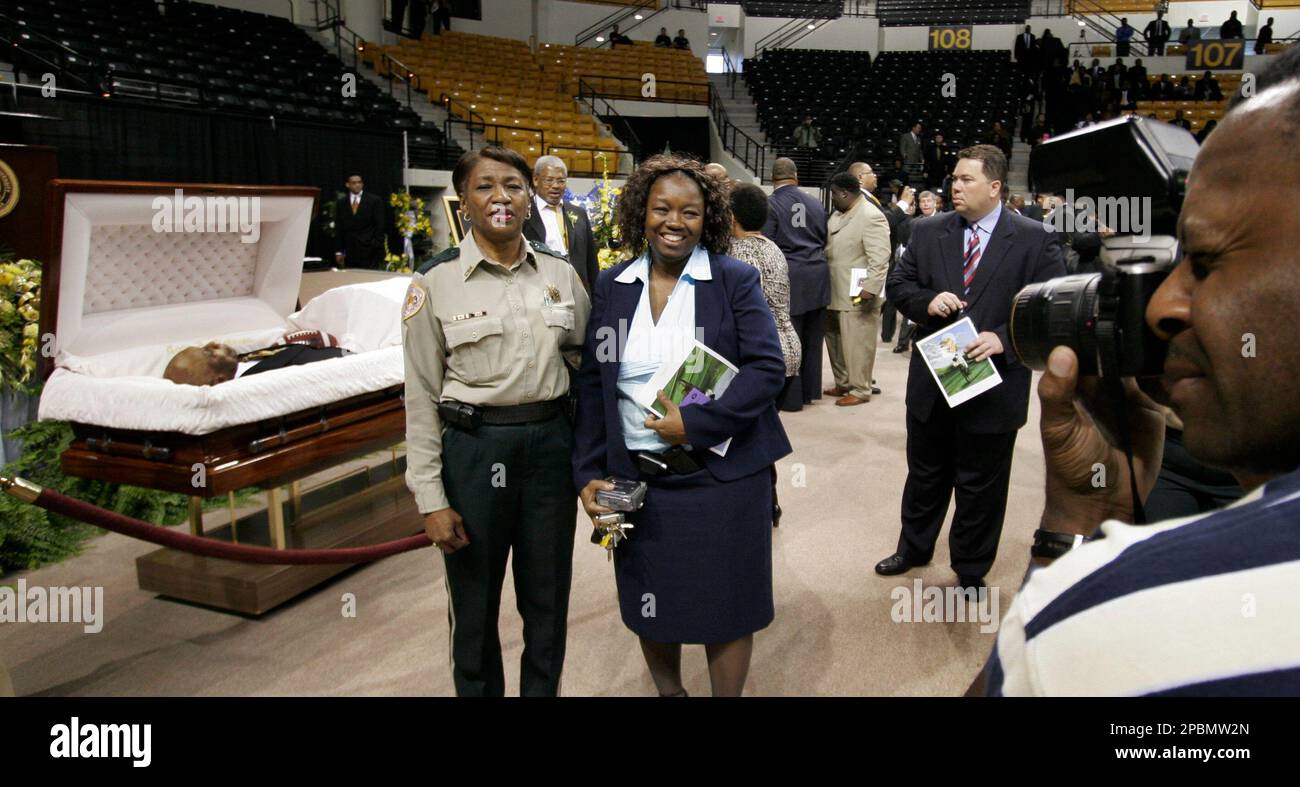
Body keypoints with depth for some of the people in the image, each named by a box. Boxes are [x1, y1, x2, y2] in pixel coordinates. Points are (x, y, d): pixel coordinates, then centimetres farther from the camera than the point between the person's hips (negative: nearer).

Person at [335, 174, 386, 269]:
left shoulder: (374, 201, 1)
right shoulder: (341, 203, 10)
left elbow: (379, 226, -1)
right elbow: (338, 228, 10)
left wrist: (377, 248, -8)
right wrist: (339, 251, 5)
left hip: (369, 250, -3)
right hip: (349, 252, 3)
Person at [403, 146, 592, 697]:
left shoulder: (560, 273, 2)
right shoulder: (436, 282, -7)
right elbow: (421, 397, -5)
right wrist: (431, 498, -7)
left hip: (550, 446, 3)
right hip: (473, 450, -2)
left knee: (548, 600, 15)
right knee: (475, 606, 13)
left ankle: (543, 690, 38)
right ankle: (477, 688, 37)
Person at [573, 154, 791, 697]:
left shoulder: (735, 281, -4)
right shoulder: (613, 286, 4)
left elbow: (767, 367, -11)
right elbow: (593, 384, 6)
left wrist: (695, 423, -20)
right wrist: (589, 473, -1)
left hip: (723, 476, -3)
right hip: (637, 482, 3)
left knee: (725, 609, 9)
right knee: (650, 609, 16)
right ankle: (667, 691, 41)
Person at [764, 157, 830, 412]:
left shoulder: (770, 204, -9)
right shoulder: (815, 203, 7)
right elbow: (824, 239, 13)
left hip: (789, 278, -5)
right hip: (818, 277, 6)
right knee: (812, 338, 13)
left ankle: (791, 397, 3)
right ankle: (810, 389, 23)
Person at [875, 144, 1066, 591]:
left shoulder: (1035, 240, -8)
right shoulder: (927, 232, 2)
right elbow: (898, 285, 7)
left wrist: (1005, 339, -22)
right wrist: (927, 301, -14)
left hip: (994, 384, -3)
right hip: (931, 380, 3)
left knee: (981, 486, 12)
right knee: (925, 474, 19)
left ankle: (971, 570, 31)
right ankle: (914, 548, 40)